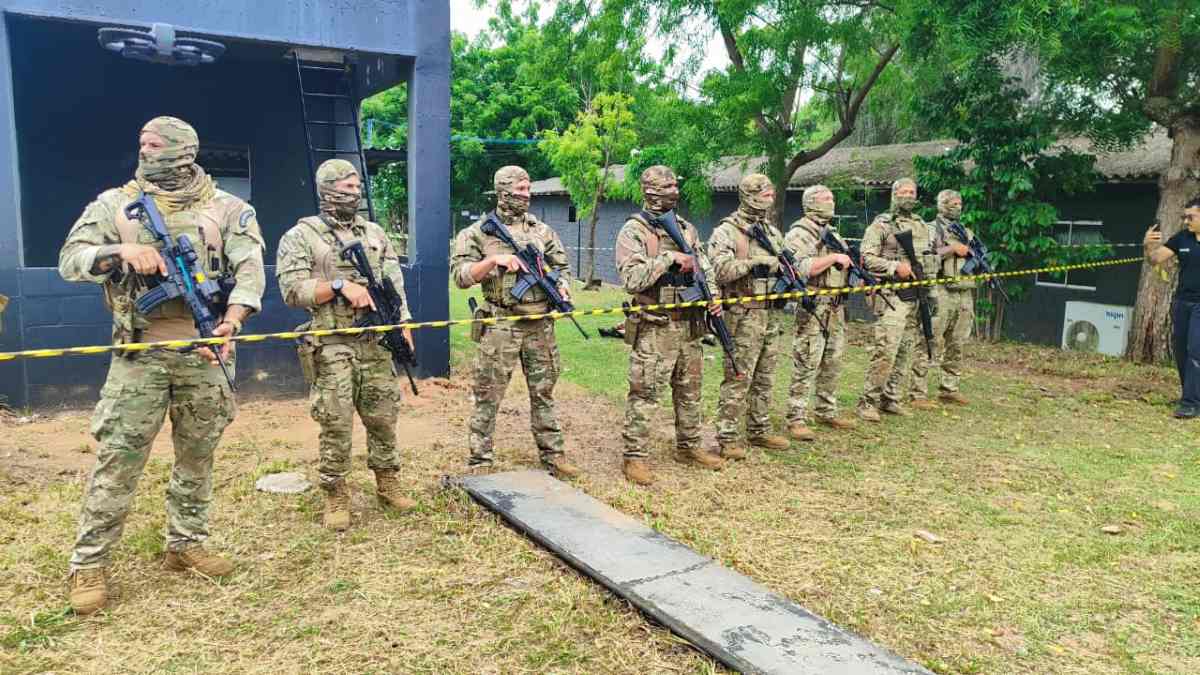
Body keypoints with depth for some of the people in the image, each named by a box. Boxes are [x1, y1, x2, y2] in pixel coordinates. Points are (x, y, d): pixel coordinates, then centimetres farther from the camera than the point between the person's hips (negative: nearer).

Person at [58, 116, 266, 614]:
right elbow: (69, 260, 1)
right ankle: (88, 565, 11)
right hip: (139, 354, -1)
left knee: (197, 457, 11)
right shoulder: (115, 204, 5)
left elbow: (250, 268, -7)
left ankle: (186, 544, 27)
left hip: (203, 353, 1)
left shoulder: (225, 208, 3)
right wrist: (121, 251, -18)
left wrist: (232, 320, -21)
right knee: (117, 460, 0)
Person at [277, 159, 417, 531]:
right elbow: (292, 290, -10)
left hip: (376, 344, 5)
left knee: (384, 418, 11)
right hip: (331, 347, -4)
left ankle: (388, 483, 26)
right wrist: (340, 284, -17)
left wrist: (403, 325, 4)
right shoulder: (301, 235, -2)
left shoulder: (374, 232, 14)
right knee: (335, 425, 0)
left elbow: (396, 284, 13)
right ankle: (336, 496, 14)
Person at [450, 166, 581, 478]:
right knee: (488, 396, 2)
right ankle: (480, 462, 11)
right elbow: (461, 276, -7)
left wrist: (562, 287, -2)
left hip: (540, 325, 4)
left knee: (543, 393, 13)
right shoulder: (477, 232, -1)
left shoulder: (542, 230, 12)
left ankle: (553, 455, 23)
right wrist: (493, 259, -19)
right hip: (500, 326, -4)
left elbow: (561, 267, 18)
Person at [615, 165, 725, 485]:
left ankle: (689, 447, 31)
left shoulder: (687, 228, 13)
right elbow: (631, 279, -19)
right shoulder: (633, 231, -7)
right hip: (654, 328, -6)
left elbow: (705, 267, 20)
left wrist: (714, 295, 2)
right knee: (644, 393, -2)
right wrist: (669, 258, -20)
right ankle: (635, 456, 7)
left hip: (689, 325, 7)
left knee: (690, 391, 16)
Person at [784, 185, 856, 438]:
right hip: (813, 306, -8)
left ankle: (826, 412, 25)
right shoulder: (799, 233, -8)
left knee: (832, 363, 13)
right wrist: (834, 257, -16)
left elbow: (845, 264, 25)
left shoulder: (832, 232, 19)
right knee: (806, 365, -7)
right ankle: (796, 420, -3)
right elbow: (804, 268, -21)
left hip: (836, 307, 8)